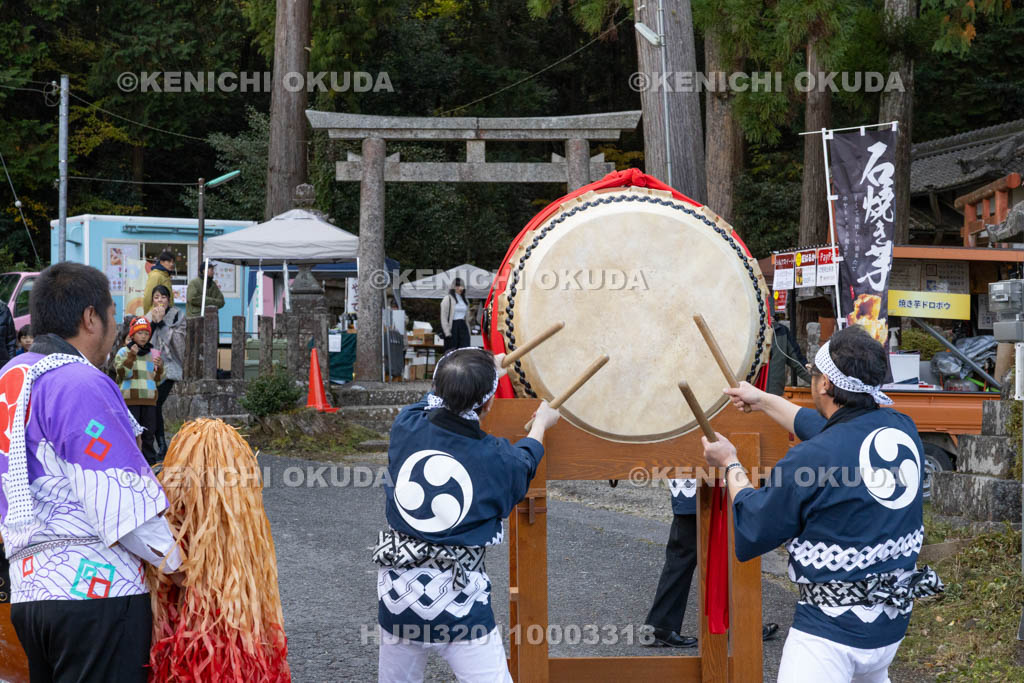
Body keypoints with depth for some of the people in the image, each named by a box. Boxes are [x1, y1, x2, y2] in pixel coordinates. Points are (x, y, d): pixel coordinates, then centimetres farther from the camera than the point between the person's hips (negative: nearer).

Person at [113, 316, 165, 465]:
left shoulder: (152, 353, 17)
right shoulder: (123, 352, 4)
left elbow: (158, 380, 19)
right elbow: (123, 373, -9)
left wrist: (160, 368, -1)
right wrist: (131, 355, -18)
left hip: (149, 399, 4)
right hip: (130, 399, -4)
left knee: (149, 433, 6)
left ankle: (150, 462, 13)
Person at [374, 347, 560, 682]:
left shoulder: (406, 426, -5)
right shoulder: (498, 460, -13)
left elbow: (433, 402, 21)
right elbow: (522, 467, 14)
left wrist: (487, 371, 35)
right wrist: (541, 425, 33)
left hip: (396, 592, 4)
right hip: (459, 601, -4)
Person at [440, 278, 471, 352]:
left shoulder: (464, 300, 17)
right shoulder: (447, 299, -2)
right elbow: (443, 317, -7)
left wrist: (468, 331, 13)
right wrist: (447, 332, -14)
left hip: (463, 327, 5)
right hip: (452, 327, -5)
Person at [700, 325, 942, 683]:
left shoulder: (808, 459, -21)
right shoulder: (903, 430, -1)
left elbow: (751, 536, -5)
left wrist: (730, 465, 9)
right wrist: (762, 399, 32)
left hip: (829, 631, -7)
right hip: (893, 623, 7)